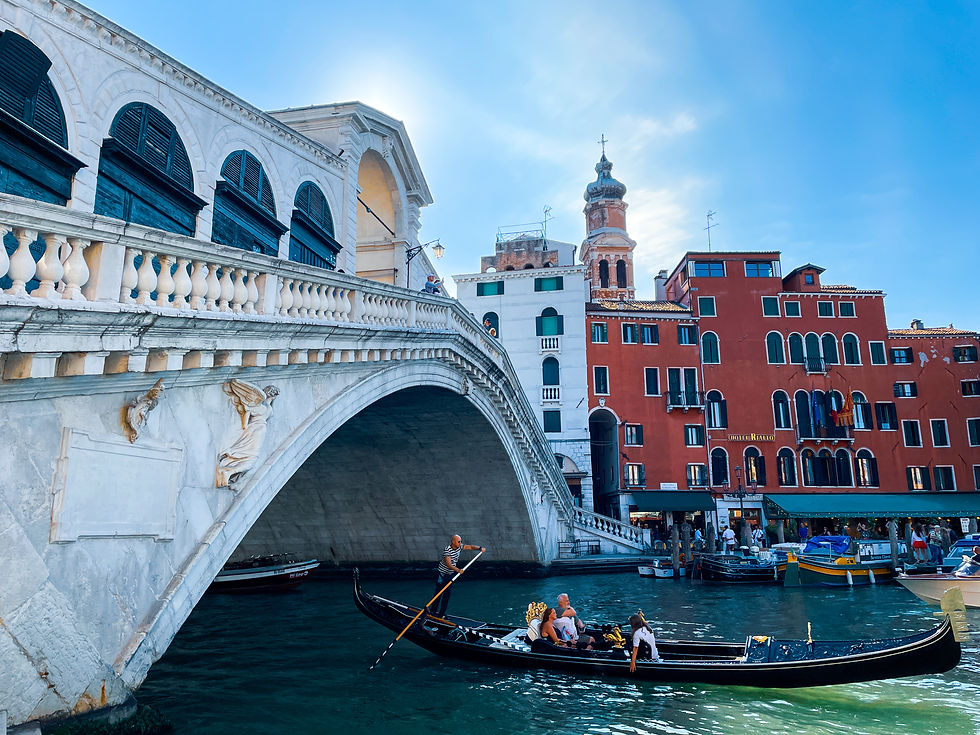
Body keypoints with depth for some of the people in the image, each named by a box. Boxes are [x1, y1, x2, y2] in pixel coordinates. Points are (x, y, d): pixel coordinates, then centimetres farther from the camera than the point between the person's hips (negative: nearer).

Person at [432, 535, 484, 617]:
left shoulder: (459, 546, -5)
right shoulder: (447, 550, -27)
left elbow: (470, 547, 5)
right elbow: (448, 564, -37)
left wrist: (480, 548, -12)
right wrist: (458, 570, -50)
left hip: (451, 574, 6)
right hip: (443, 574, -6)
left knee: (447, 594, 8)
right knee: (438, 594, 2)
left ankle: (441, 614, 17)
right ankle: (434, 612, 20)